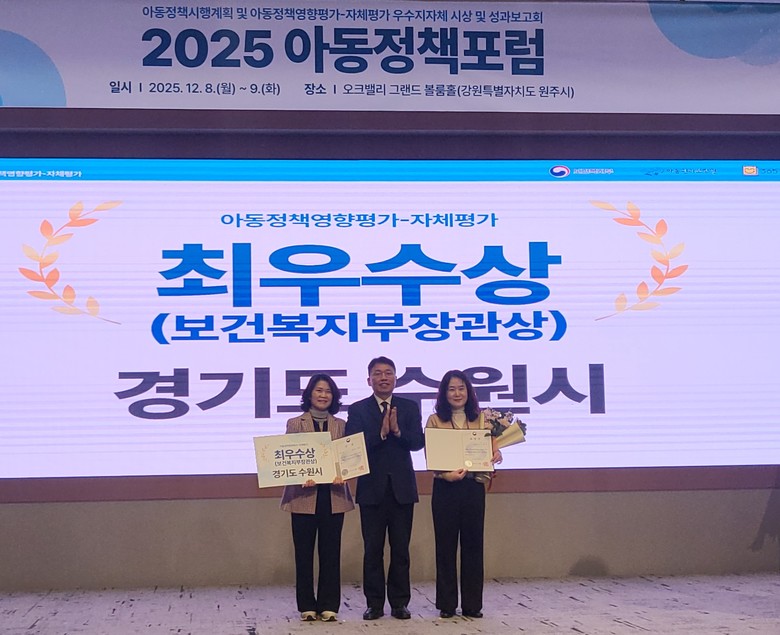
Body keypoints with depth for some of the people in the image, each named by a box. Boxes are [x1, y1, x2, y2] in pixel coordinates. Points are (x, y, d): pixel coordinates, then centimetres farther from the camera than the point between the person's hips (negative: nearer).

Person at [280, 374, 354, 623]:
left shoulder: (341, 425, 11)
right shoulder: (295, 424, 6)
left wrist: (343, 474, -14)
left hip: (333, 496, 1)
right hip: (304, 495, -1)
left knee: (330, 553, 3)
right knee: (304, 553, 3)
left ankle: (328, 605, 10)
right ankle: (307, 606, 11)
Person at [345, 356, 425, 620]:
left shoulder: (409, 407, 7)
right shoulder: (357, 409, 3)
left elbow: (418, 442, -3)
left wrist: (398, 431, -20)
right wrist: (381, 432, -21)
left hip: (402, 487, 1)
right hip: (372, 487, -1)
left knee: (400, 549, 5)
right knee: (373, 549, 4)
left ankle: (399, 603, 13)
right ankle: (374, 603, 11)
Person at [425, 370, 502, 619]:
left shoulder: (482, 419, 10)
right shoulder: (435, 420, 5)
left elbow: (492, 450, 9)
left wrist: (496, 455, -14)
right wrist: (446, 474, -18)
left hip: (474, 487, 1)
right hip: (445, 488, -1)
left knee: (473, 544, 3)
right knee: (445, 545, 2)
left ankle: (472, 604, 11)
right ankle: (446, 605, 10)